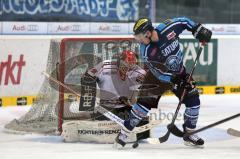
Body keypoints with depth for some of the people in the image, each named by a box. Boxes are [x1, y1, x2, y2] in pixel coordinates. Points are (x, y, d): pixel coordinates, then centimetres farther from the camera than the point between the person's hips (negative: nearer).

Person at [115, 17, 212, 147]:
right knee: (144, 101, -15)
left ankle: (189, 134, 10)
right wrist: (175, 81, -28)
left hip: (179, 73, 3)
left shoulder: (169, 28, -26)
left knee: (193, 100, -4)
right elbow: (160, 73, -22)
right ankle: (124, 133, -6)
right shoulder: (146, 52, -28)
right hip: (159, 75, -3)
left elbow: (183, 21, -5)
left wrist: (199, 30, -9)